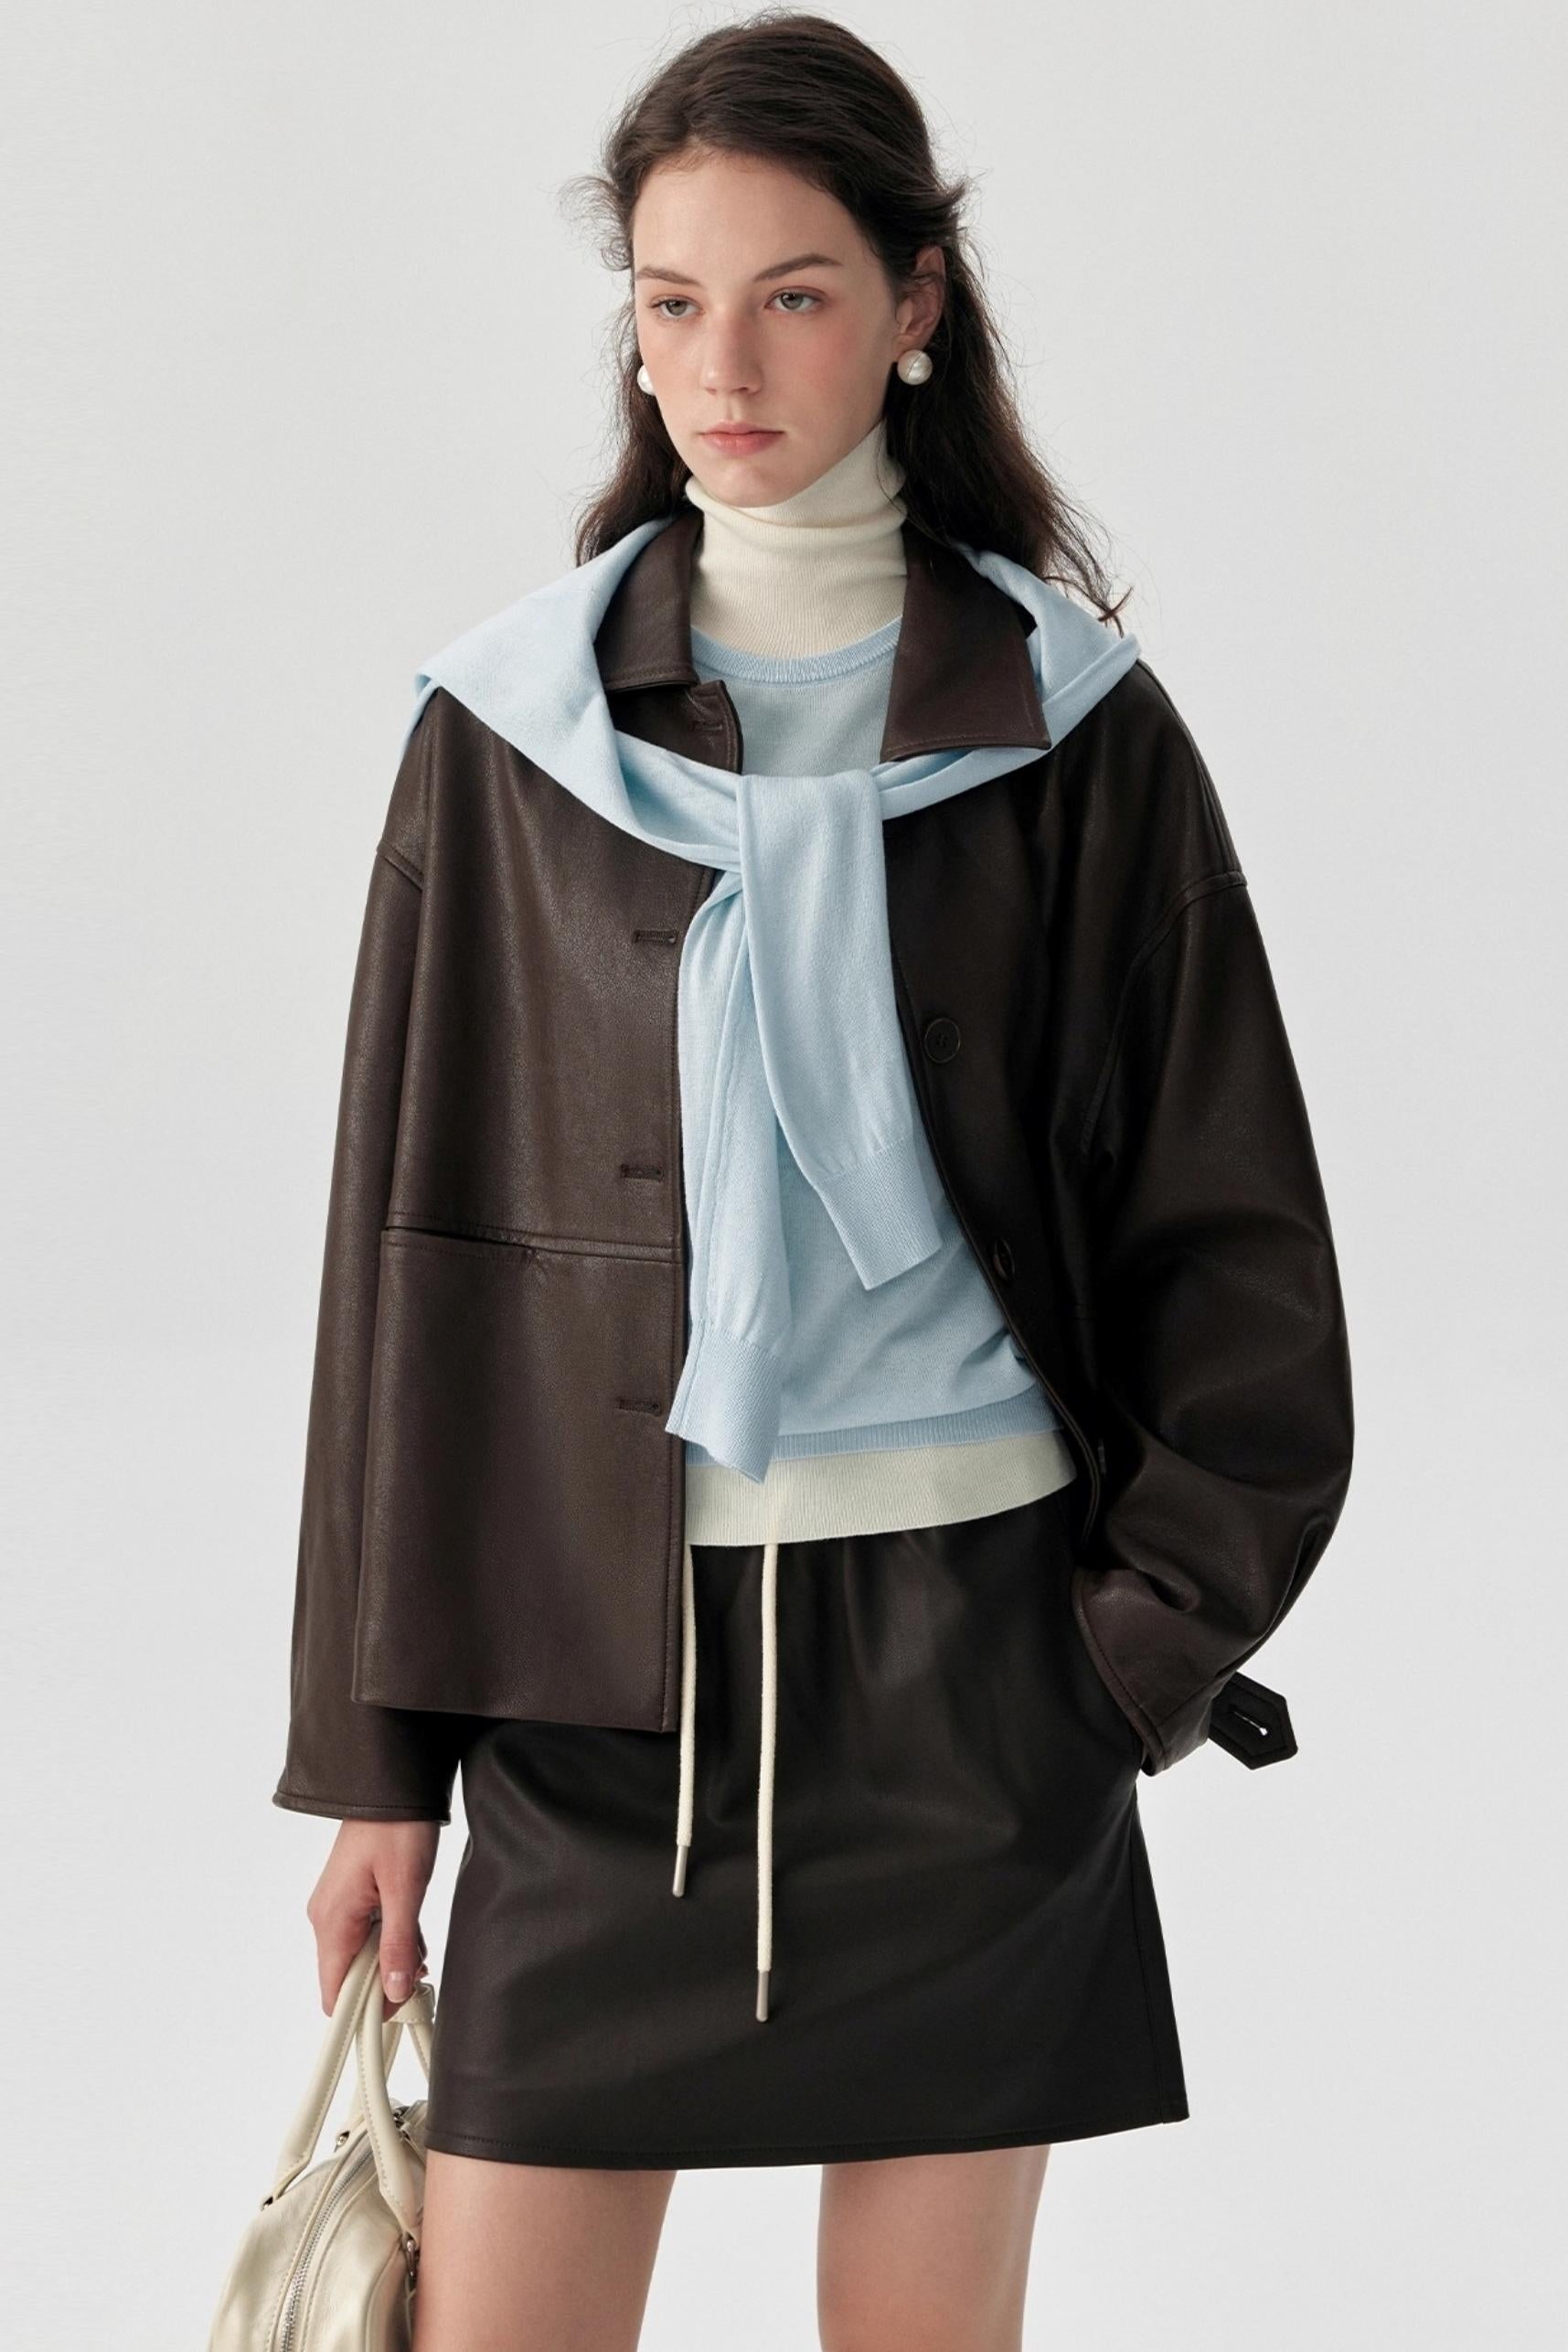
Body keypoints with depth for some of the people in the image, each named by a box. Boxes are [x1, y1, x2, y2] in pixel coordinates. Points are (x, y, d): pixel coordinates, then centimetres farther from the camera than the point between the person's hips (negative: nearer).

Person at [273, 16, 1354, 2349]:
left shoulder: (1069, 726, 2)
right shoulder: (517, 727, 3)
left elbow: (1226, 1238, 5)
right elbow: (411, 1238, 5)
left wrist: (1150, 1628, -5)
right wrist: (372, 1750, 3)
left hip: (963, 1642, 0)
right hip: (595, 1643, 1)